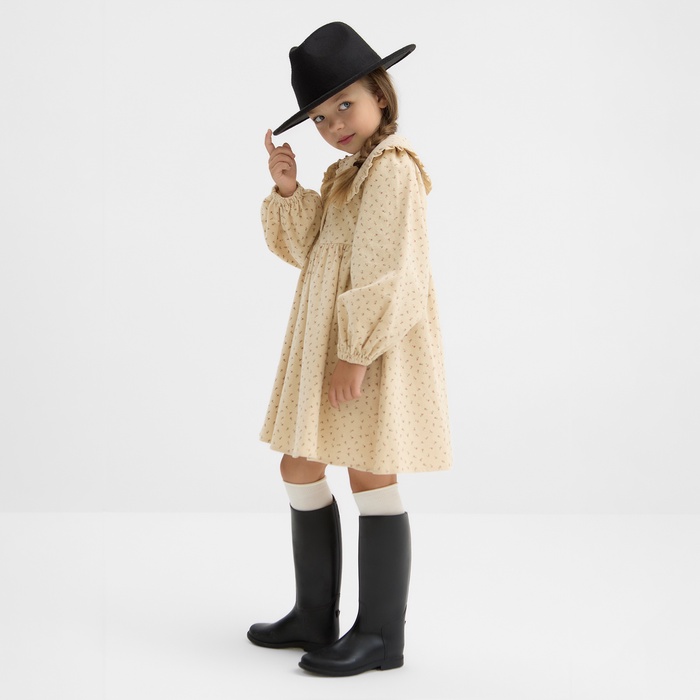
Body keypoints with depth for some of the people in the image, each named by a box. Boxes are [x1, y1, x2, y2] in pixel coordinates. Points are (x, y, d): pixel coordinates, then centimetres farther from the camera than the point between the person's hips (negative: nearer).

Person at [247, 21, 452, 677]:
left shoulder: (391, 168, -13)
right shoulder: (348, 173, 18)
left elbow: (386, 271, -20)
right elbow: (306, 248, 14)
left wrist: (356, 352, -23)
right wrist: (289, 192, -2)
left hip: (371, 348, -10)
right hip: (323, 342, 10)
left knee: (369, 475, -5)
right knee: (299, 466, 12)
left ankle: (380, 634, 6)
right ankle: (315, 617, 24)